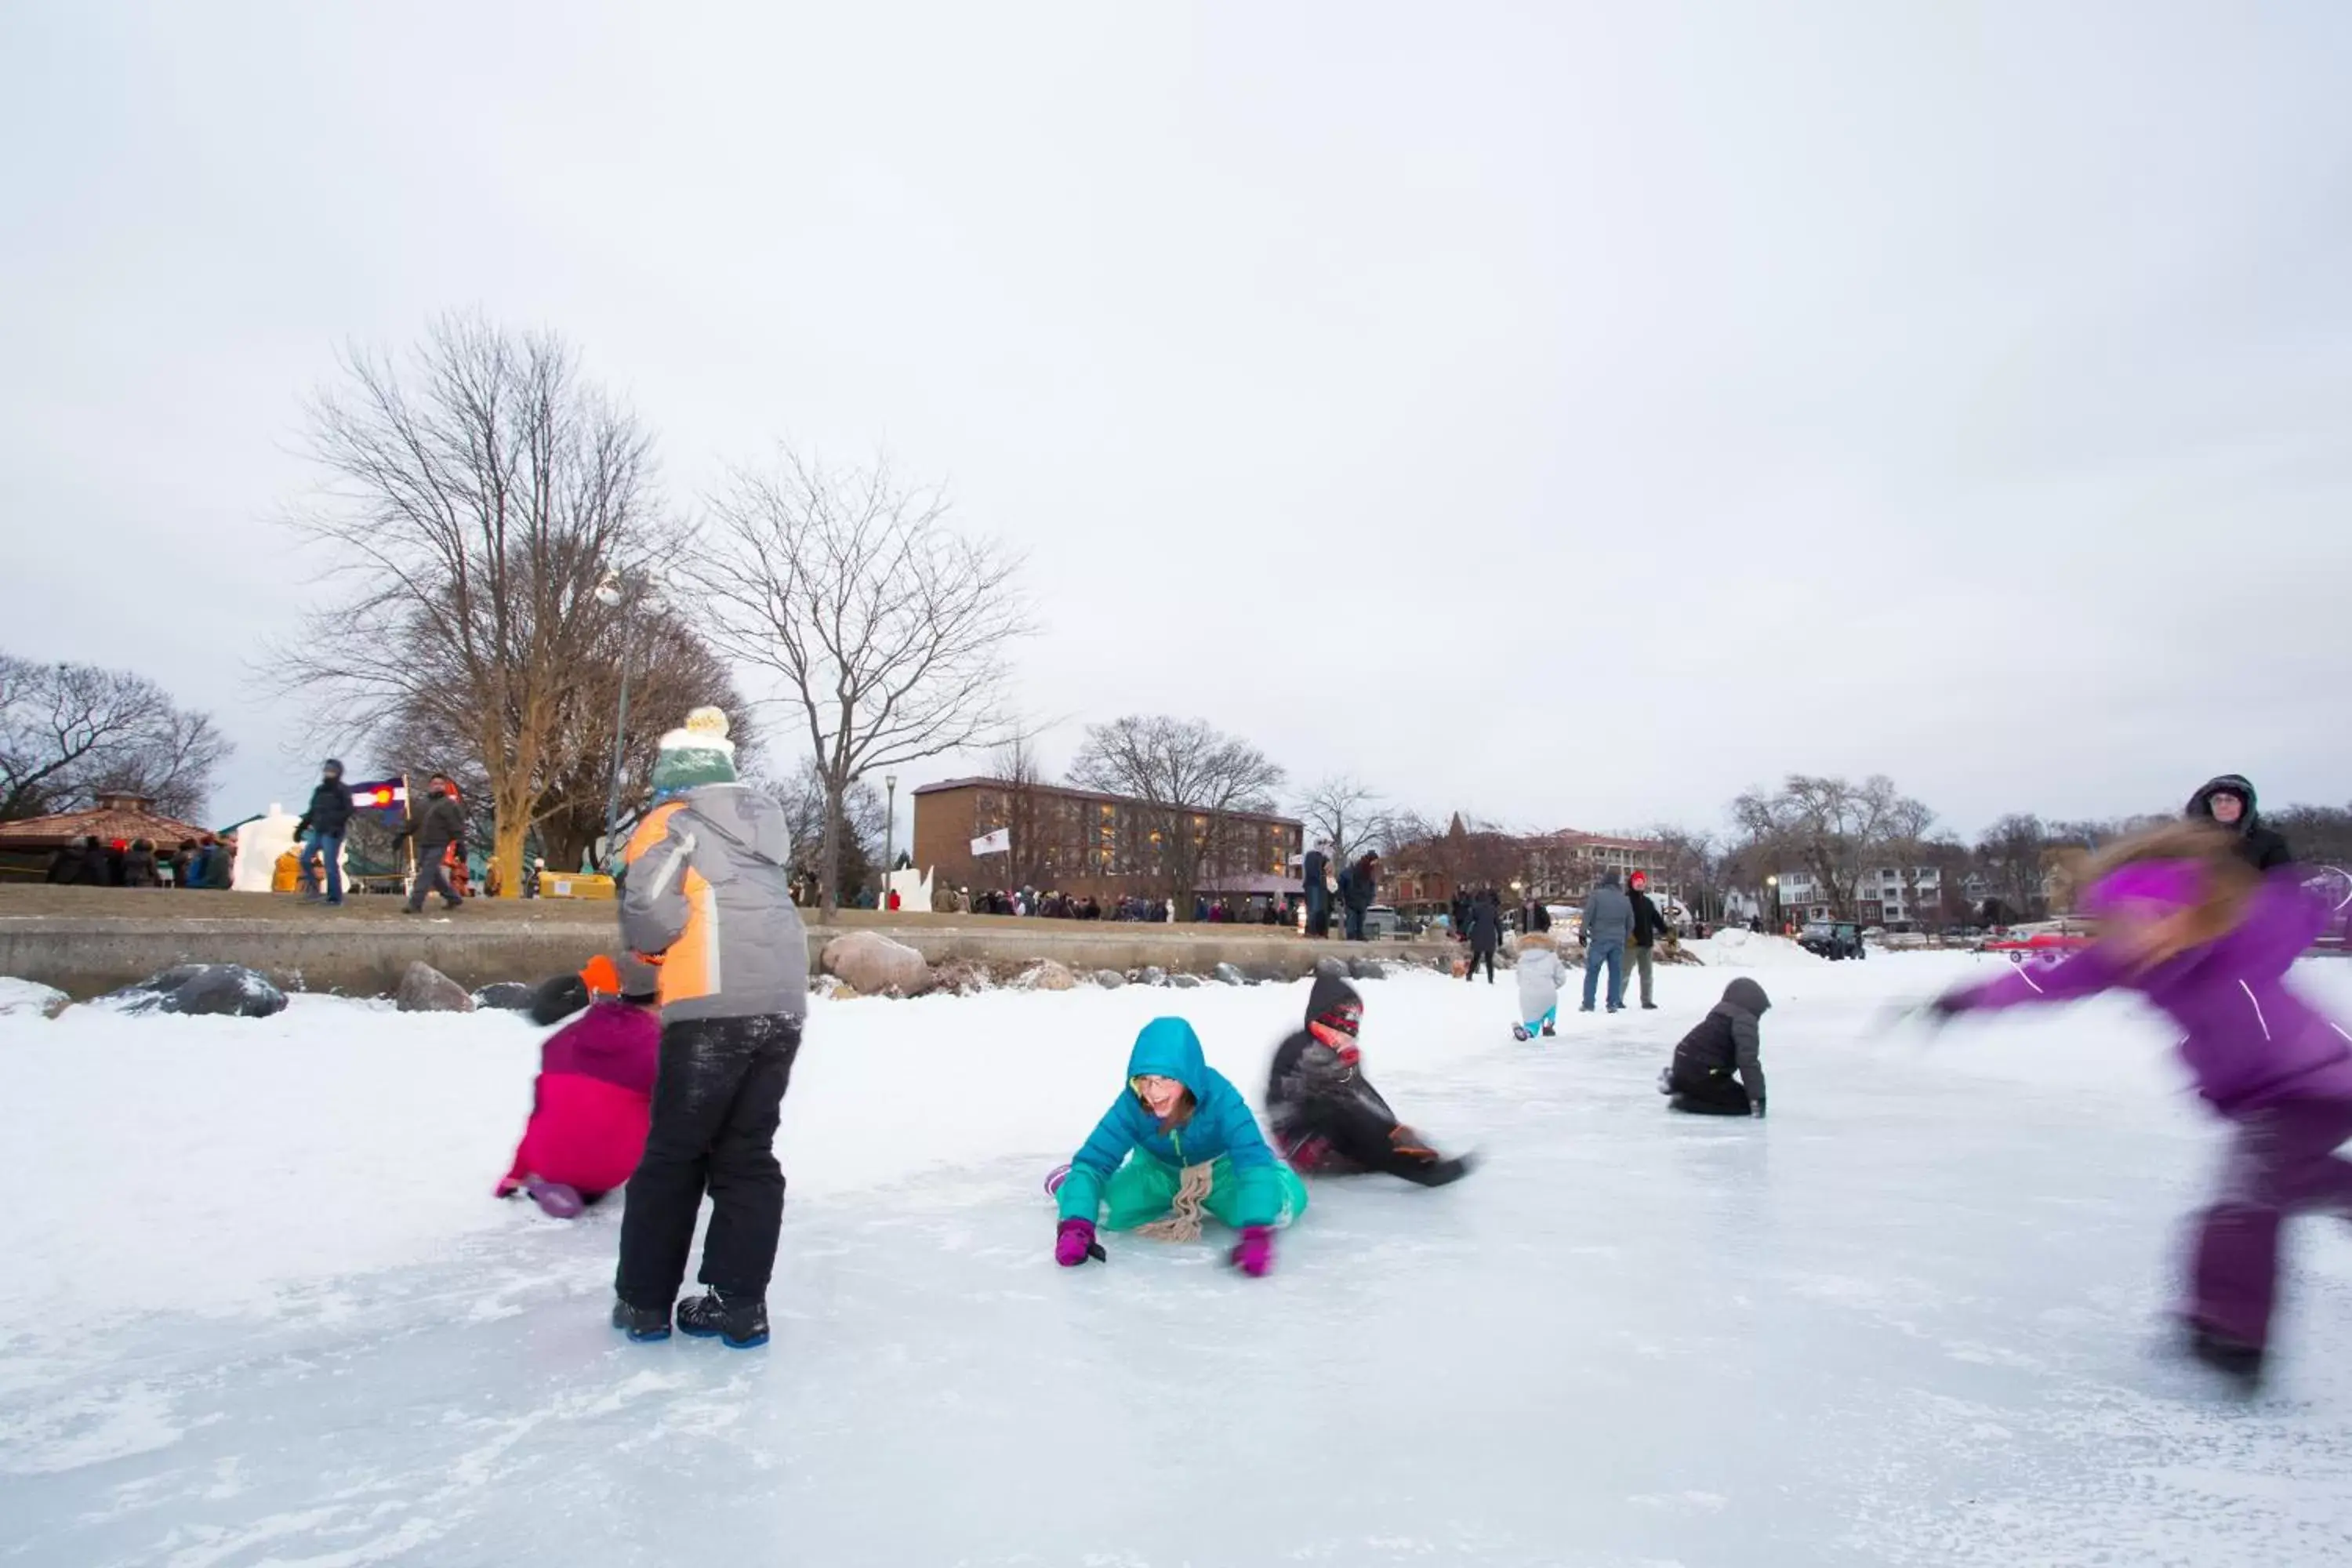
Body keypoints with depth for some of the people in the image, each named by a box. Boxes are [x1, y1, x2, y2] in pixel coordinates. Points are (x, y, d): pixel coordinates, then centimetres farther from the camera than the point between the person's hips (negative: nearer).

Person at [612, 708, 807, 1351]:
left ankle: (643, 1301, 18)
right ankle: (738, 1304, 12)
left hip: (713, 1008, -5)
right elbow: (753, 908, 17)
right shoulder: (766, 823, 20)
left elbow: (648, 919, -8)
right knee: (748, 1155, 12)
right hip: (783, 1006, 6)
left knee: (674, 1155, 9)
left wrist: (652, 944, 13)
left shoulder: (671, 823, 2)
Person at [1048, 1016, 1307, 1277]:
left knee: (1289, 1198, -24)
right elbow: (1093, 1160, -31)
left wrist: (1256, 1232, -58)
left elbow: (1254, 1158, -43)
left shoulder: (1219, 1096, -36)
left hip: (1218, 1173, -1)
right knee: (1102, 1206, -25)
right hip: (1159, 1175, 1)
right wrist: (1076, 1226, -48)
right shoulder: (1132, 1103, -30)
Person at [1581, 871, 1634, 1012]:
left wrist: (1583, 933, -3)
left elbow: (1587, 916, -11)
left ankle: (1588, 1004, 2)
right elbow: (1630, 923, 16)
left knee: (1592, 972, 3)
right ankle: (1613, 1004, 8)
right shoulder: (1625, 899, 10)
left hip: (1599, 940, -4)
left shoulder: (1597, 895, -6)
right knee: (1615, 972, 10)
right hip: (1618, 941, 4)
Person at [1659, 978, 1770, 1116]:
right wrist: (1757, 1098, -22)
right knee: (1745, 1103, -2)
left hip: (1683, 1067, 10)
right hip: (1700, 1073, -10)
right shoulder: (1745, 1021, -11)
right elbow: (1748, 1061, -21)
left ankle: (1675, 1083, 12)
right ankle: (1683, 1100, -11)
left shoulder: (1719, 1013, 18)